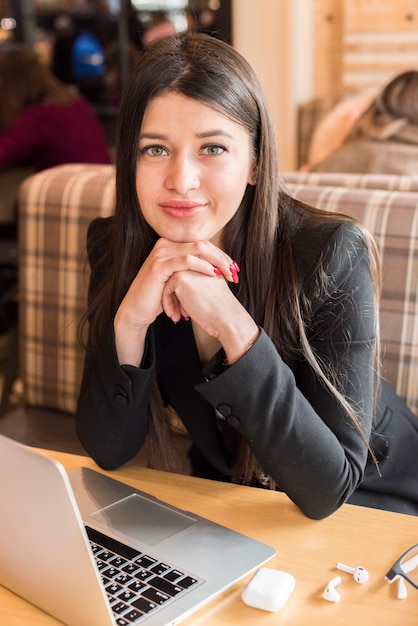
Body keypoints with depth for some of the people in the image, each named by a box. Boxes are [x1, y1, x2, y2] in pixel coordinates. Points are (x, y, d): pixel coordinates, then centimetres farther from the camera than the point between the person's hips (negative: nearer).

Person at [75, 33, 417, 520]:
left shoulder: (333, 256, -24)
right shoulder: (113, 246, -12)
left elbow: (325, 489, -26)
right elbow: (108, 450, -12)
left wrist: (233, 326, -35)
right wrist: (129, 320, -29)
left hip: (364, 514, -2)